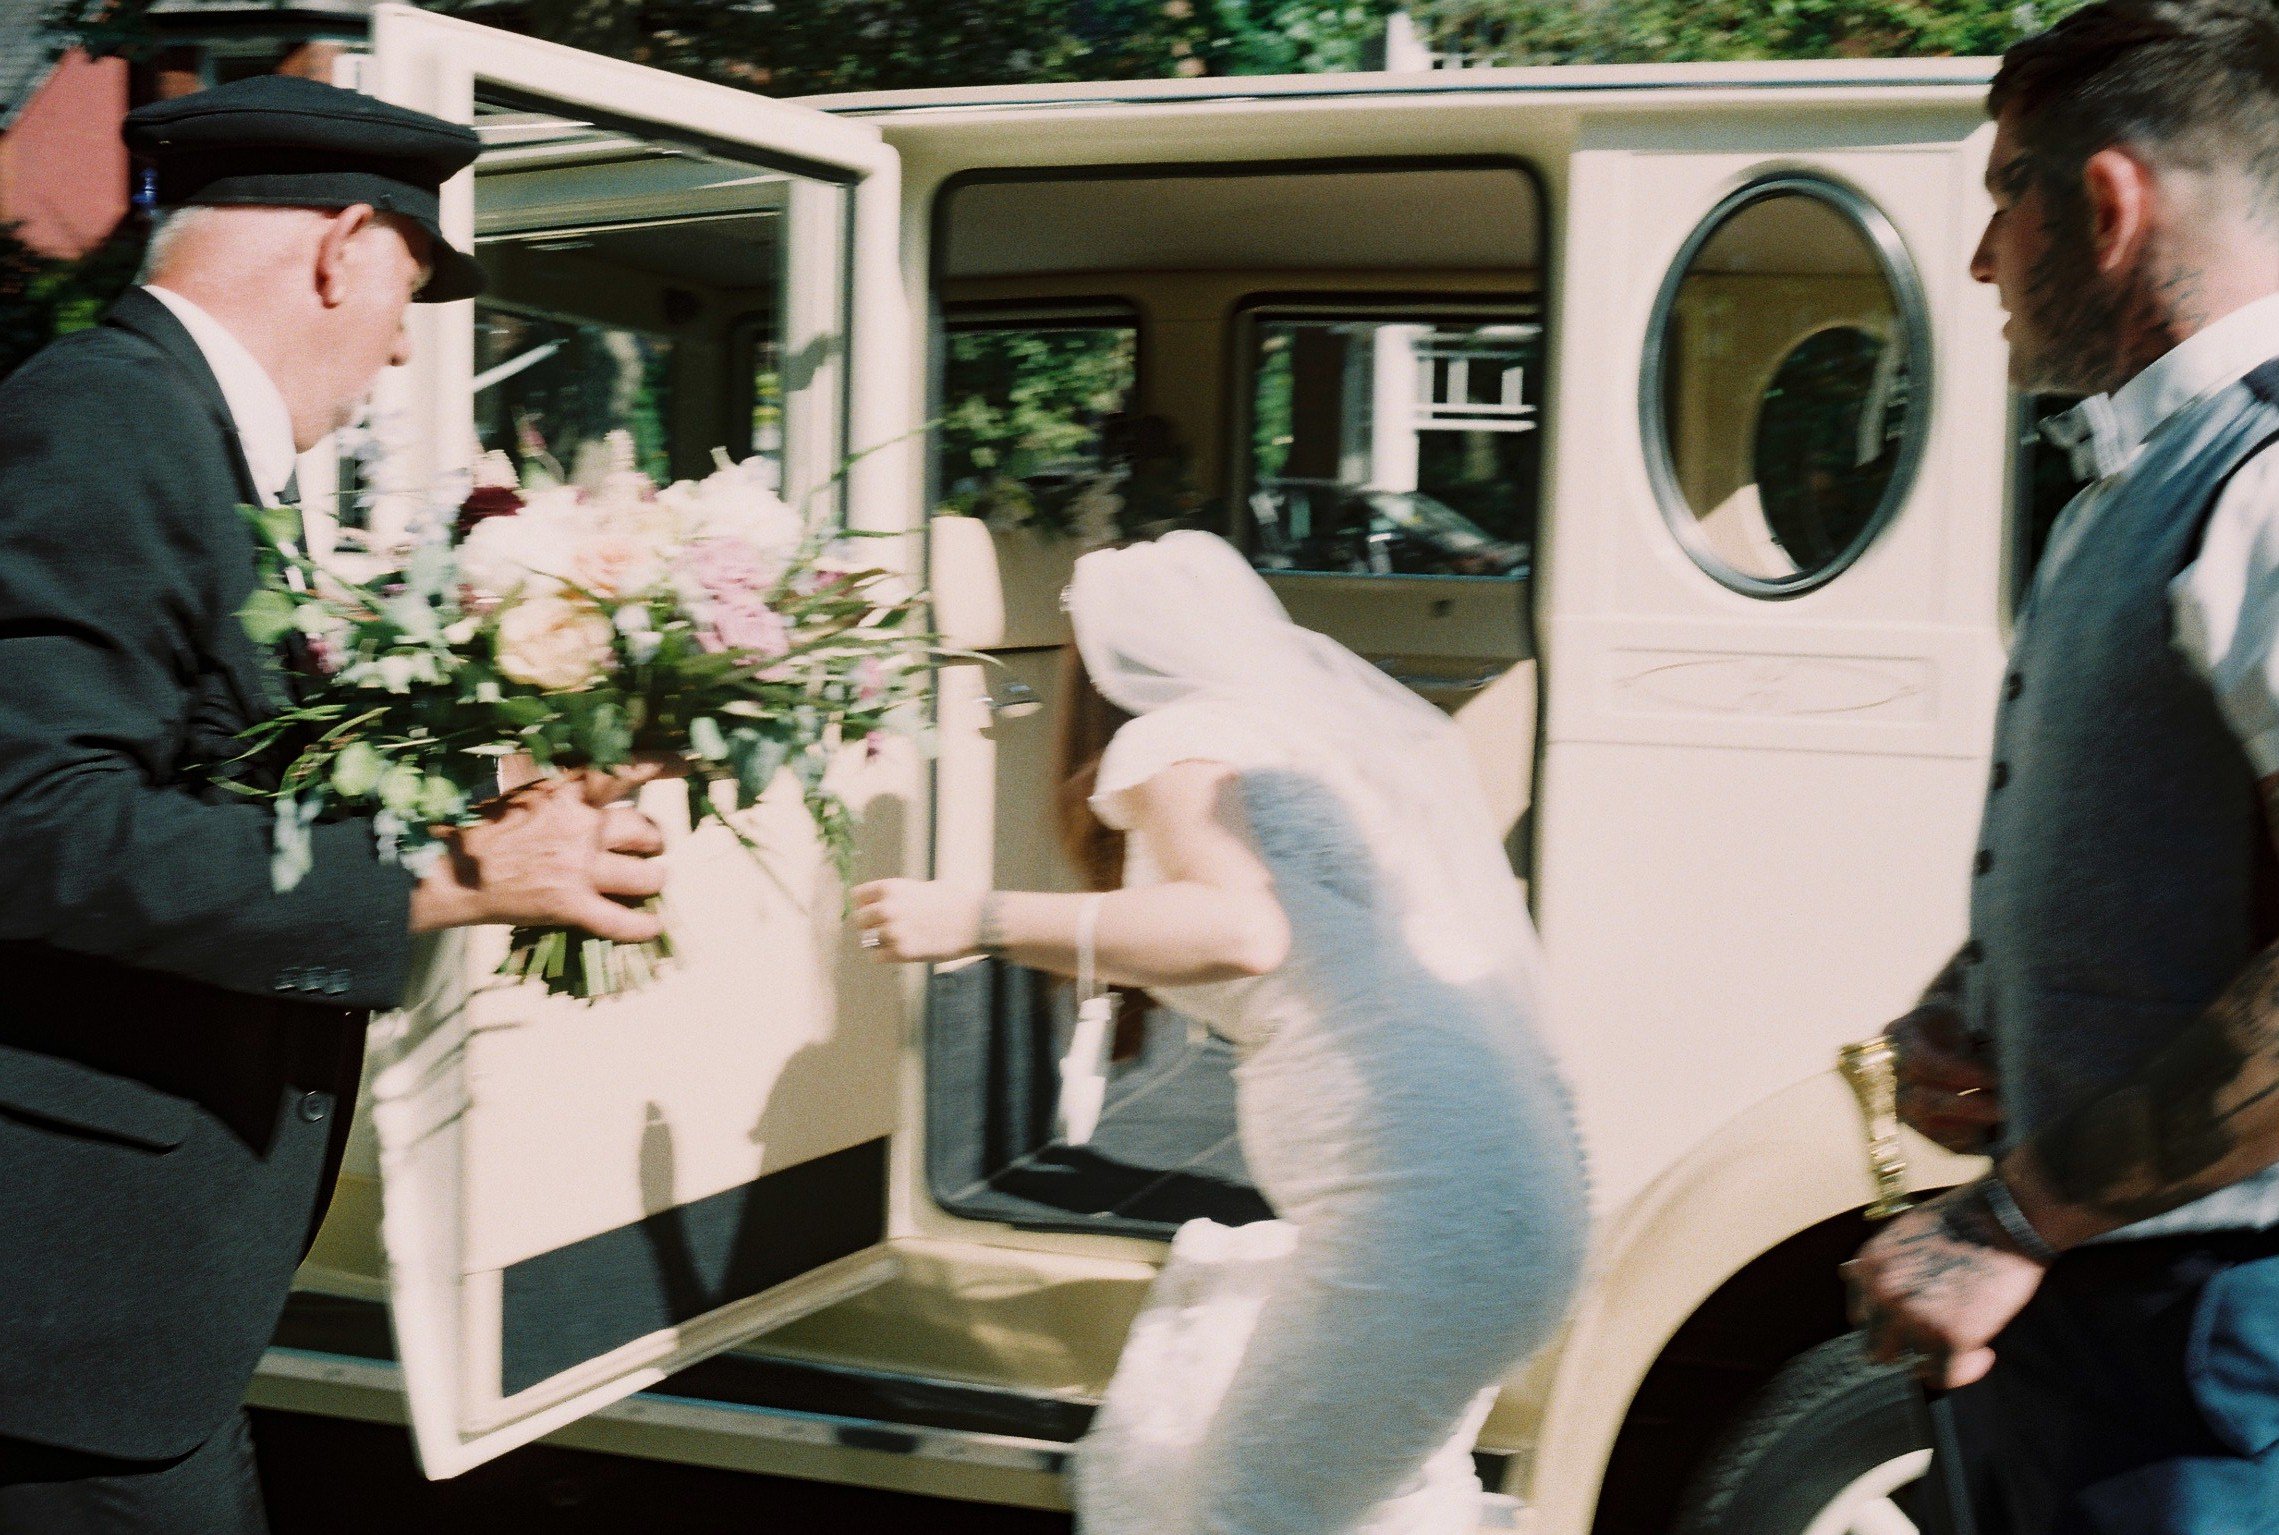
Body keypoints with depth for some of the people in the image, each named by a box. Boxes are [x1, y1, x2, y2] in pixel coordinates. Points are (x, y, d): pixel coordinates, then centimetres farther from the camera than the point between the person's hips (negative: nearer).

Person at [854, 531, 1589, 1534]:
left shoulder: (1171, 743, -1)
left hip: (1411, 1214, -9)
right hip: (1529, 1199, 9)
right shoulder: (1342, 722, 21)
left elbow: (1239, 930, -21)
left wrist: (978, 920, -18)